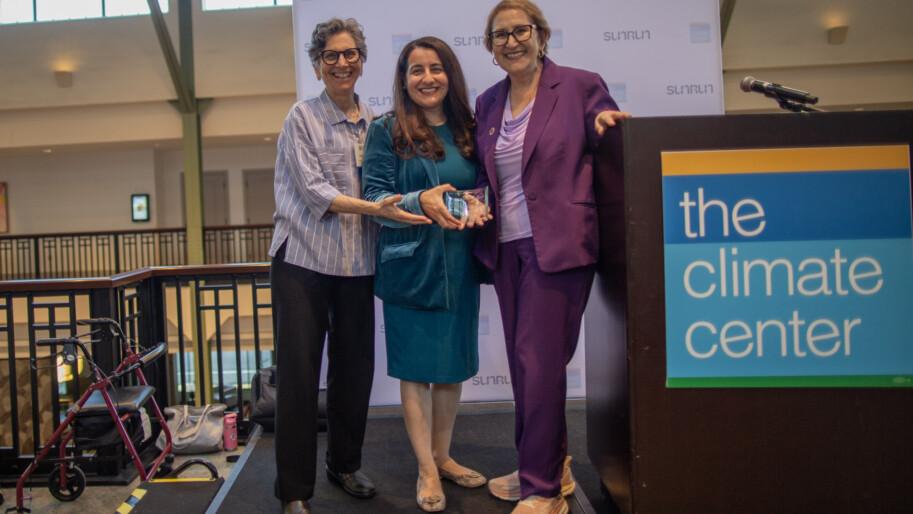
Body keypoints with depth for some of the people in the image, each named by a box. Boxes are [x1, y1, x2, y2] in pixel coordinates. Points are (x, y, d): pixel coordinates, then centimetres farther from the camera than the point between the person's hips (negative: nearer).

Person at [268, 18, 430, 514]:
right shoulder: (303, 117, -1)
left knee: (355, 369, 11)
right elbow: (313, 189, -11)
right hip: (304, 258, -4)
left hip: (357, 263, 4)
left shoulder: (374, 123, 11)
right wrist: (373, 208, -22)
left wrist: (417, 199, -5)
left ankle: (345, 464, 32)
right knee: (299, 373, 0)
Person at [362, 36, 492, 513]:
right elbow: (375, 197, -6)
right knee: (416, 368, 3)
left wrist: (478, 204, -8)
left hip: (459, 265, 4)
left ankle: (442, 456, 30)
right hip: (410, 265, -4)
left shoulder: (468, 130, 9)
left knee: (454, 365, 12)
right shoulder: (386, 130, -2)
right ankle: (426, 470, 17)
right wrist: (420, 202, -24)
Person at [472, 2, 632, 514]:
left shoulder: (581, 85, -2)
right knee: (525, 362, 13)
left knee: (538, 359, -5)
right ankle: (550, 465, 31)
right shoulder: (487, 103, 13)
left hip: (558, 246, -6)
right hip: (506, 249, 6)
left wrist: (607, 122, -18)